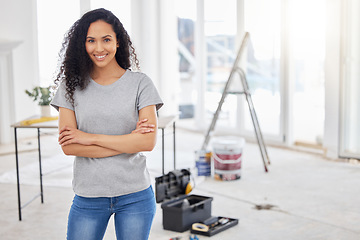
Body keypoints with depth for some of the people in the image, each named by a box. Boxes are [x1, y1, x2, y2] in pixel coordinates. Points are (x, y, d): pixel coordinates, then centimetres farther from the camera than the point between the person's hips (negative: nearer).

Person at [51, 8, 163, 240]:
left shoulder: (140, 83, -3)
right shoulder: (72, 85, 0)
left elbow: (148, 142, -11)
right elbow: (68, 147, -8)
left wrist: (91, 138, -12)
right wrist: (128, 142, -12)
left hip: (135, 196, 0)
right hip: (88, 197, 1)